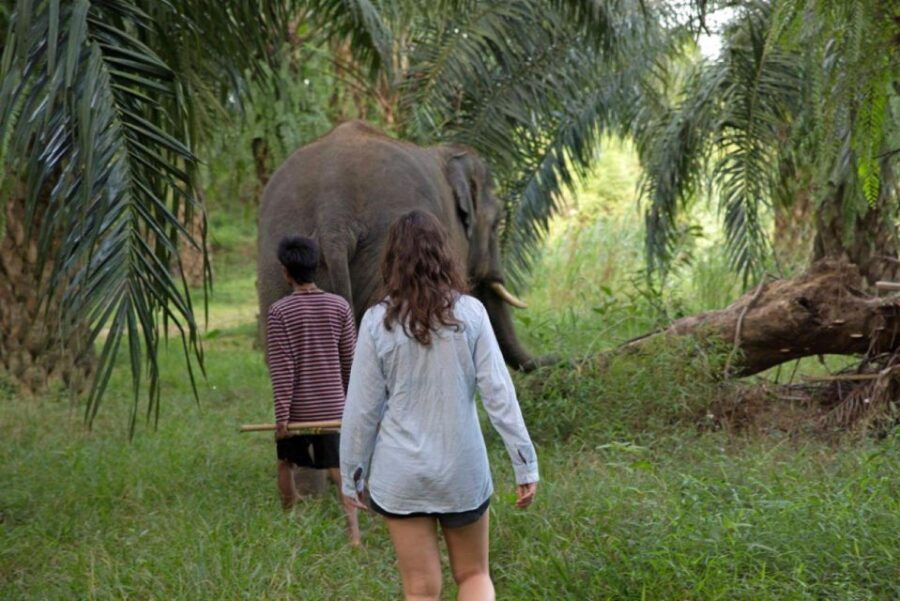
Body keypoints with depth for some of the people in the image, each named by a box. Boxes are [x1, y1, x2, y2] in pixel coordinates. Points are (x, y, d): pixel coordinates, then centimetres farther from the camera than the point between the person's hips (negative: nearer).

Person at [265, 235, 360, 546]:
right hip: (332, 405, 2)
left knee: (286, 464, 19)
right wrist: (350, 396, 19)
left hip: (297, 407, -2)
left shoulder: (279, 311, -12)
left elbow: (281, 369, -13)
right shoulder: (339, 306, -2)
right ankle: (353, 528, -9)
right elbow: (349, 359, 5)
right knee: (340, 468, 2)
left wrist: (281, 414, -10)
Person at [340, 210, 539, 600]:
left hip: (401, 475, -1)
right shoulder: (470, 313, -6)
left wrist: (352, 475, 7)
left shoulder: (378, 322, -7)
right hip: (463, 468, 1)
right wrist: (525, 463, -2)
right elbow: (498, 393, -8)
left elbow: (362, 409, -4)